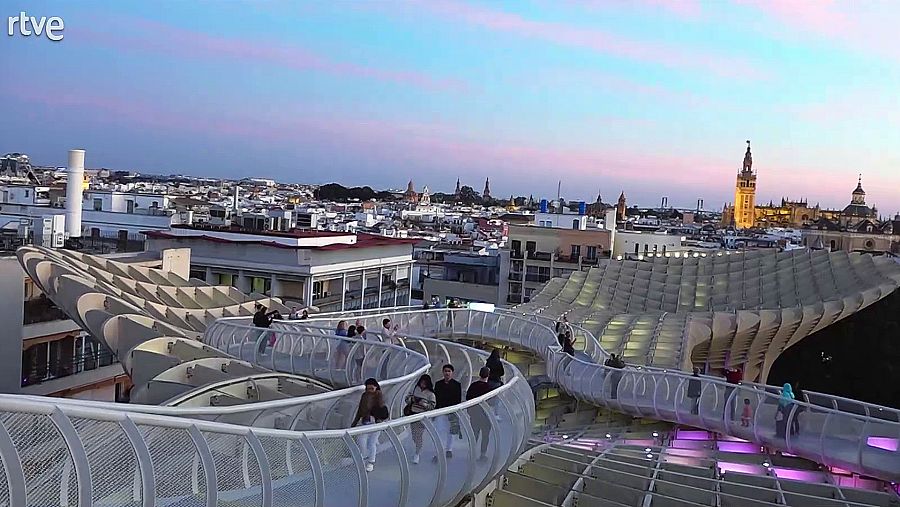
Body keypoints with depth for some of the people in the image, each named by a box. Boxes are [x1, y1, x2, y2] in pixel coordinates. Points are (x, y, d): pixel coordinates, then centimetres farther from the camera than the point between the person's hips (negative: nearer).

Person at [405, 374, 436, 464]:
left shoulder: (430, 394, -8)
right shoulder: (415, 389, 4)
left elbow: (432, 406, -8)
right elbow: (407, 399, 9)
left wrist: (424, 404, -24)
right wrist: (412, 399, -13)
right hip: (412, 414, 4)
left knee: (418, 435, -5)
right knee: (414, 435, 14)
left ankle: (417, 455, 9)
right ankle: (418, 449, 40)